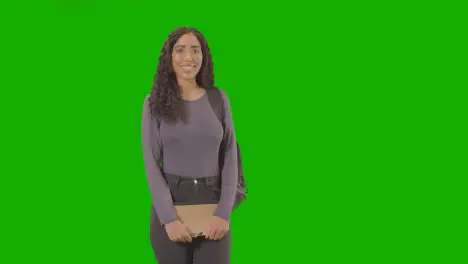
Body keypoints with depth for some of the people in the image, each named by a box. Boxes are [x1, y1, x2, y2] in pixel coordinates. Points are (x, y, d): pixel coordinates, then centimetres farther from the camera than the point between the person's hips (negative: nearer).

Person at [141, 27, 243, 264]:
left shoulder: (219, 99, 4)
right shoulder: (155, 102, 0)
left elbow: (230, 157, 2)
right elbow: (151, 162, -4)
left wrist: (224, 212, -10)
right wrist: (168, 217, -13)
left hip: (212, 203, 1)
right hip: (170, 204, -1)